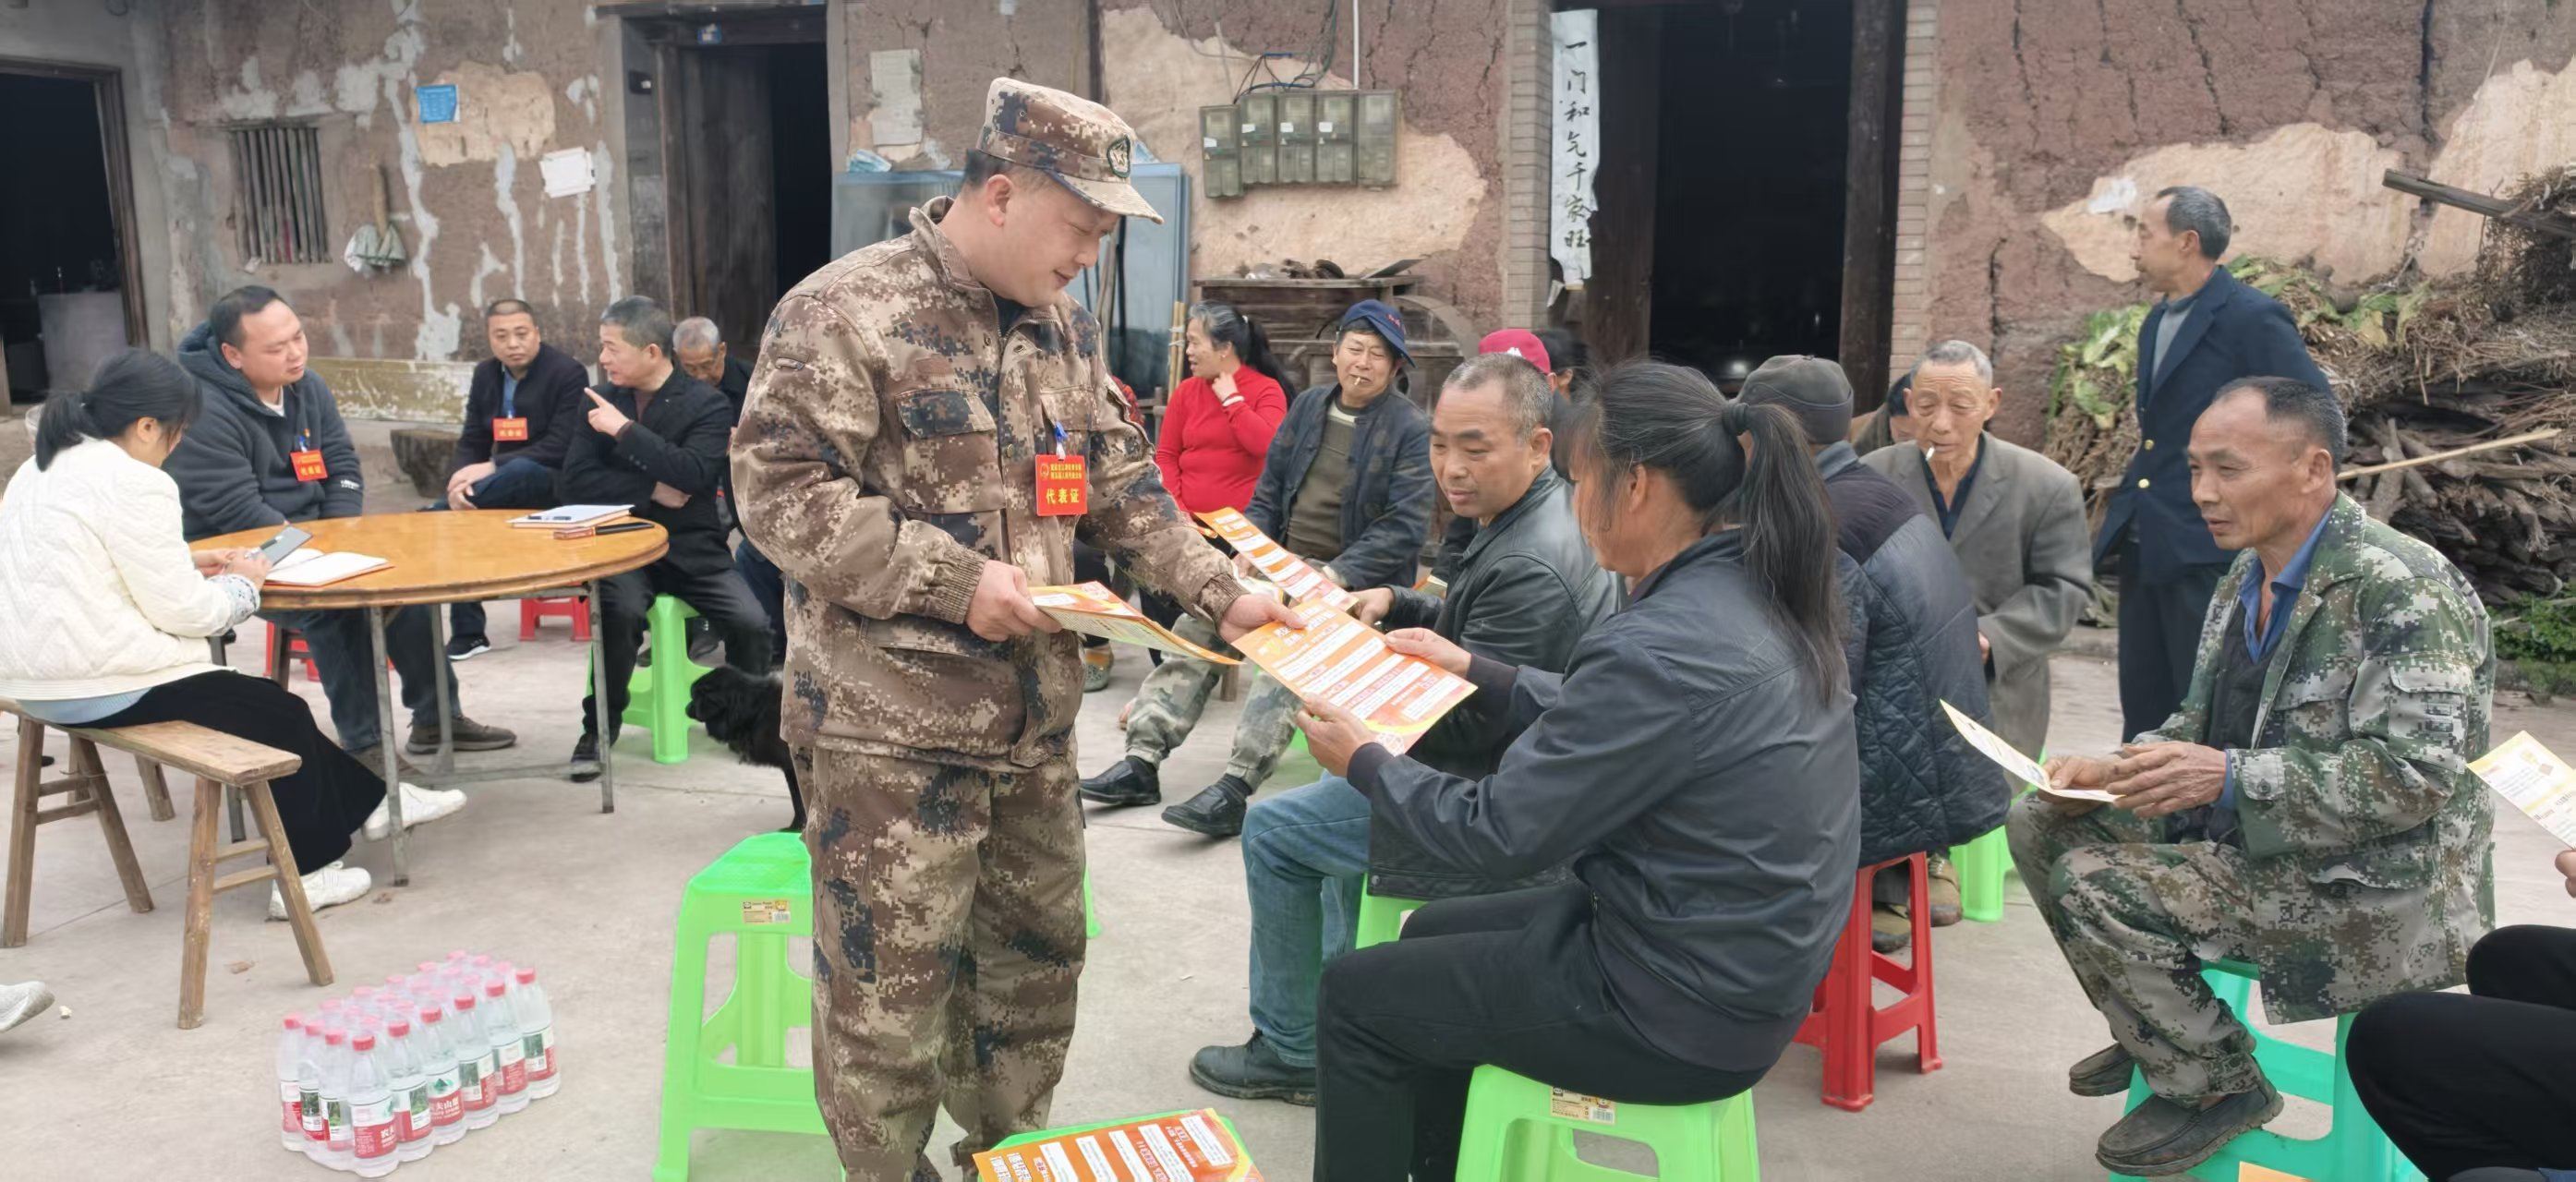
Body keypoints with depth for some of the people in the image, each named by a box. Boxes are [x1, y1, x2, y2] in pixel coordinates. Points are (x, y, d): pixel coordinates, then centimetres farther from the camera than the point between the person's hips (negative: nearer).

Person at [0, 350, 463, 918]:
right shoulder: (133, 485, -19)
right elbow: (182, 611, -19)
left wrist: (185, 563, 10)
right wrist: (242, 583, 0)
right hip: (100, 688, -10)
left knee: (260, 703, 18)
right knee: (279, 713, 7)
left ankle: (372, 802, 27)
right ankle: (304, 875, 16)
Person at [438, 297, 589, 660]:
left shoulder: (568, 373, -11)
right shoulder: (485, 374, 8)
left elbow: (561, 449, -19)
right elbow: (471, 443, 6)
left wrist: (491, 467, -24)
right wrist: (461, 478, -17)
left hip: (553, 484, -6)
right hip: (506, 487, 7)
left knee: (521, 470, -39)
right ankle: (467, 634, -10)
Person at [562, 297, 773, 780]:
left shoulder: (706, 404, -4)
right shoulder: (602, 402, 7)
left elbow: (692, 473, -20)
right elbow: (576, 480, -2)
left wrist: (625, 430, -19)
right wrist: (652, 490, -14)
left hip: (693, 546, -1)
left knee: (751, 623, -21)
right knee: (620, 611, -31)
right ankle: (598, 731, -10)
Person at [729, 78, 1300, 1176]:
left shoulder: (1064, 326, 10)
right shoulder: (845, 310, -13)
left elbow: (1121, 485, 15)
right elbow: (779, 488, -18)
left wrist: (1217, 593, 4)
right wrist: (953, 580, -21)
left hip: (1036, 710, 8)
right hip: (890, 723, -7)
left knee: (1038, 950, 18)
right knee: (893, 979, 3)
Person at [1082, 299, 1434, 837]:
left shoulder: (1411, 428, -6)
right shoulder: (1308, 406, 13)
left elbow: (1406, 525, -13)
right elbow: (1269, 488, 17)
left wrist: (1337, 575, -23)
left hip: (1353, 577, -6)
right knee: (1200, 621, -11)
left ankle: (1235, 790, -38)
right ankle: (1142, 762, -10)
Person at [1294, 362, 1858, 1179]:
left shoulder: (1659, 648, -29)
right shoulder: (1756, 596, 0)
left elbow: (1497, 835, -21)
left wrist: (1363, 761, -5)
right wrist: (1476, 673, 19)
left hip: (1687, 1013, -9)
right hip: (1741, 962, 9)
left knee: (1356, 997, 6)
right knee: (1430, 935, 24)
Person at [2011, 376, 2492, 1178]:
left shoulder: (2403, 591, -20)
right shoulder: (2248, 577, 6)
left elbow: (2415, 775, -26)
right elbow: (2202, 724, 14)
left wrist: (2232, 777, -32)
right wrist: (2111, 771, -5)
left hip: (2367, 890, -9)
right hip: (2249, 839, 9)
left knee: (2092, 886, -22)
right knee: (2041, 823, 2)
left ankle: (2217, 1085, 2)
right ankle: (2157, 1031, 19)